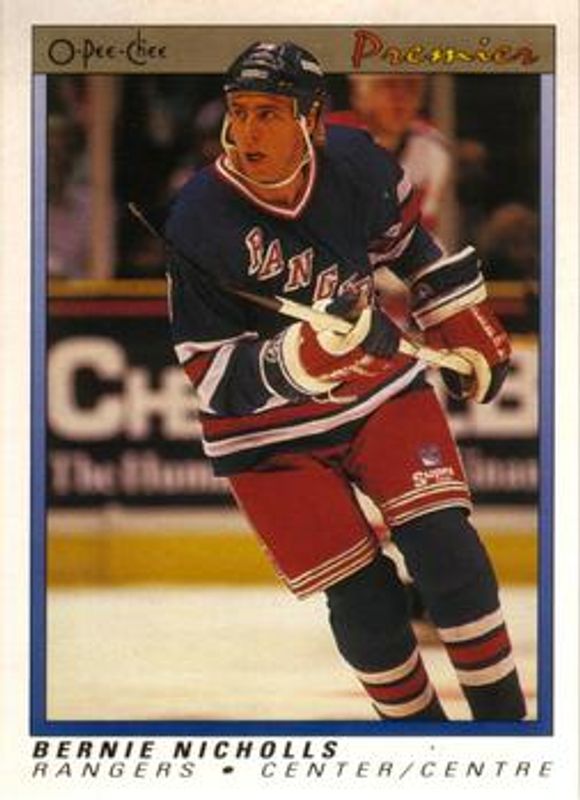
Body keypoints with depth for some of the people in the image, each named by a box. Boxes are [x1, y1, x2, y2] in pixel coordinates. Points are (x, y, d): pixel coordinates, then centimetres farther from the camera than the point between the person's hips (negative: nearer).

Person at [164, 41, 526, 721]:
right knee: (362, 601, -5)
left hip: (381, 385, 3)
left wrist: (470, 334, 14)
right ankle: (416, 723, 18)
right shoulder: (197, 225, -24)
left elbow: (407, 242, 10)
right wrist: (315, 350, -38)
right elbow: (218, 379, -22)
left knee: (445, 550, -10)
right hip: (270, 433, -3)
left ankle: (502, 713, 6)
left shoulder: (352, 163, -14)